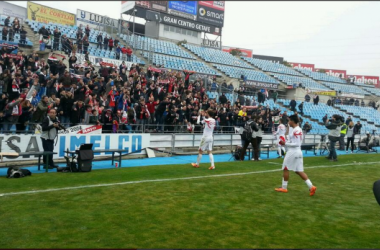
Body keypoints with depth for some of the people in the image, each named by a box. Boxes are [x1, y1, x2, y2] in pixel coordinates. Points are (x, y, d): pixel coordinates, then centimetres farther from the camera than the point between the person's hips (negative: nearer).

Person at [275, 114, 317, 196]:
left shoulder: (296, 131, -18)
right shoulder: (298, 129, 13)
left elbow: (297, 144, -21)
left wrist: (285, 143, -17)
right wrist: (286, 142, 9)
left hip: (293, 152, -9)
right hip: (298, 152, 9)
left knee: (286, 169, 5)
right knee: (299, 171, 9)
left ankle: (284, 188, 15)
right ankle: (311, 186, 2)